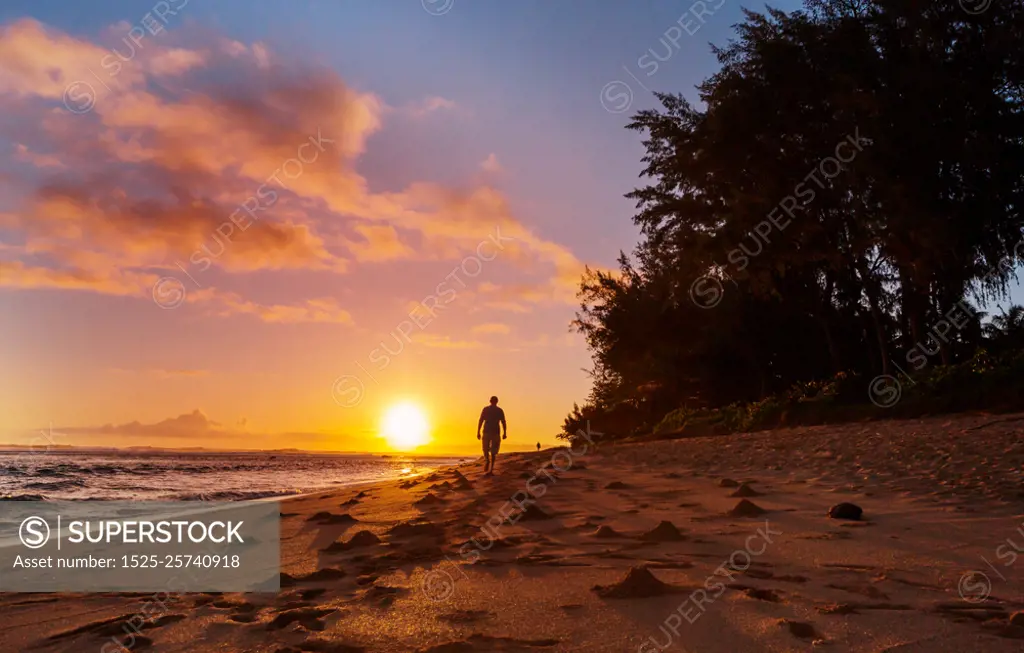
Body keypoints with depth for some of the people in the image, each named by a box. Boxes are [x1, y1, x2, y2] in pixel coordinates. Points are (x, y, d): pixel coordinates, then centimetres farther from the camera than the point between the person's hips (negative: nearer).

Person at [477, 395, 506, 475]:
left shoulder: (485, 409, 3)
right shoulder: (500, 410, 4)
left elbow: (480, 421, -3)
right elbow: (503, 422, -3)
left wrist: (478, 432, -1)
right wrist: (505, 433, 1)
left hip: (486, 432, 0)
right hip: (496, 432, 0)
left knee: (486, 449, 15)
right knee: (493, 452, 7)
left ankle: (487, 460, -18)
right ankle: (490, 470, -2)